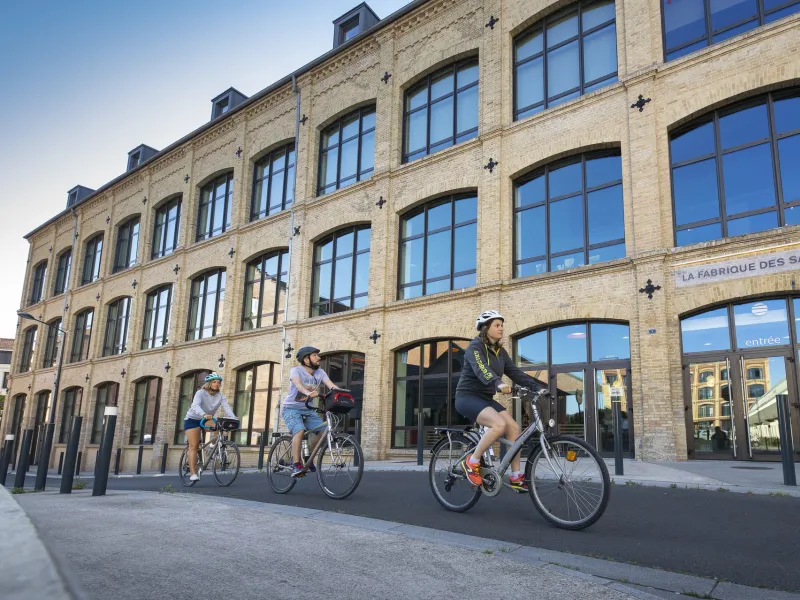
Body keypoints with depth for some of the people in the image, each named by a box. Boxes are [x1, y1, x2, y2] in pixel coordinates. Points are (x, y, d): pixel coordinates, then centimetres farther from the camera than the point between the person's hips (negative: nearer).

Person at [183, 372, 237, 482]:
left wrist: (234, 419, -43)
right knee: (194, 446, -13)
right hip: (193, 419, -4)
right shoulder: (201, 393, -22)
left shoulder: (220, 396, -12)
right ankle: (193, 473, -13)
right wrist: (204, 415, -57)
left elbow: (227, 408, -24)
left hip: (208, 419, 4)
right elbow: (195, 405, -39)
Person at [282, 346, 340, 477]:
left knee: (323, 431, -13)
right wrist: (308, 393, -58)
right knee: (299, 431, -30)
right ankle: (296, 466, -26)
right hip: (291, 408, -5)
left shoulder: (320, 373, -3)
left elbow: (331, 385, -17)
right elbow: (298, 384, -38)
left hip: (308, 409, 5)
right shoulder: (296, 370, -17)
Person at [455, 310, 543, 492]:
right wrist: (498, 384, -52)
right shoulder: (475, 346, -14)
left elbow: (515, 372, 2)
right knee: (499, 424, -29)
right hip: (468, 397, -8)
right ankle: (472, 462, -13)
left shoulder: (500, 351, 10)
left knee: (514, 428, -9)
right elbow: (481, 369, -33)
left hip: (486, 398, 8)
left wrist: (537, 387, -12)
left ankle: (516, 477, 1)